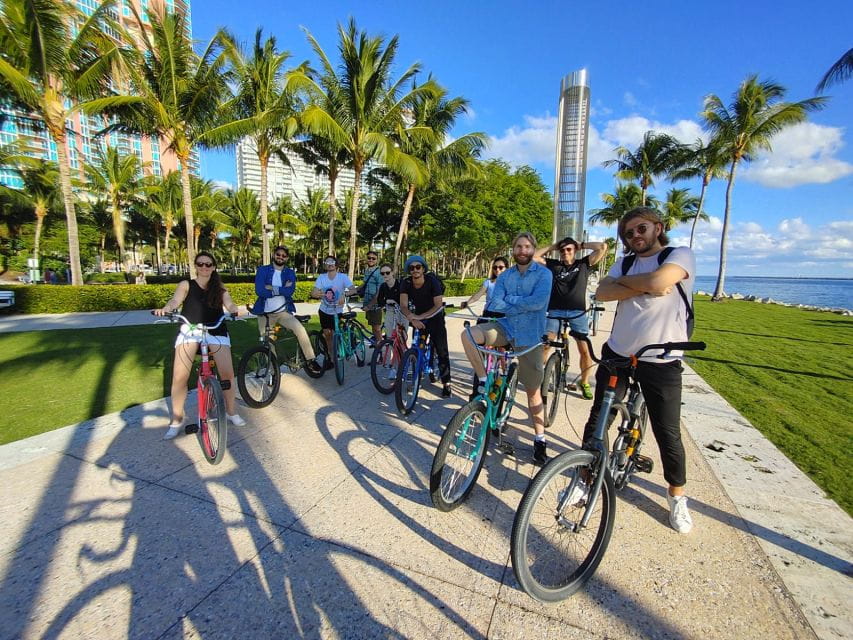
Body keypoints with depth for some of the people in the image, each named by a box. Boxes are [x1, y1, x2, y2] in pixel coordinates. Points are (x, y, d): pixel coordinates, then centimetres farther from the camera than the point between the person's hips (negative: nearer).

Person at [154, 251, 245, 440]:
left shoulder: (219, 289, 17)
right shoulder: (186, 285, 13)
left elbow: (229, 305, 2)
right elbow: (176, 300, -4)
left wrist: (236, 311, -22)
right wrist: (165, 309, -27)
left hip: (216, 330, 1)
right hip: (189, 330, -1)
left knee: (227, 373, -12)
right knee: (179, 376, -14)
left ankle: (231, 412, 9)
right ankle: (176, 420, 5)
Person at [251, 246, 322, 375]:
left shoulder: (290, 273, 3)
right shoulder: (262, 270, -1)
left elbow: (290, 291, -14)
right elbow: (259, 291, -16)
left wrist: (272, 288, -16)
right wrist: (281, 289, -14)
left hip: (283, 312, 0)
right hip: (265, 313, 0)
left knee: (300, 329, -23)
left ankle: (311, 360, -13)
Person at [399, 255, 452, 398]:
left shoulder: (433, 281, -24)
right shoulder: (406, 284, -17)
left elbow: (438, 305, -29)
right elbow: (403, 306, -26)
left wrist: (420, 316, -39)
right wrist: (412, 318, -46)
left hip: (435, 317, -3)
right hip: (418, 318, 3)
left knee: (442, 351, -8)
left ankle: (446, 383, -1)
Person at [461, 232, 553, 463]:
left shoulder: (543, 274, -2)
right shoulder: (504, 276, 8)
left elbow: (539, 302, -19)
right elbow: (495, 305, -4)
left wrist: (509, 300, -9)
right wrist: (523, 305, -14)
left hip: (529, 336, -3)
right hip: (505, 327, 3)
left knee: (533, 391, 4)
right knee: (468, 335, -24)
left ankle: (539, 441, 21)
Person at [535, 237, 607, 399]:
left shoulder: (583, 264, 10)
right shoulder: (553, 264, 12)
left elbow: (603, 247, 1)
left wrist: (582, 245, 12)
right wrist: (552, 246, 11)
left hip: (578, 312, 0)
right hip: (555, 311, 0)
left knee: (585, 350, -3)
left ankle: (584, 383, 15)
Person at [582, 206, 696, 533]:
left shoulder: (681, 255, -3)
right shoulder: (625, 263, 10)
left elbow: (658, 281, -24)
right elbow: (601, 292, -8)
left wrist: (624, 281, -7)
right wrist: (645, 287, -17)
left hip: (661, 361, -4)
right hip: (616, 354, 4)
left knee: (668, 433, 7)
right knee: (598, 419, 9)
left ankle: (677, 495, 32)